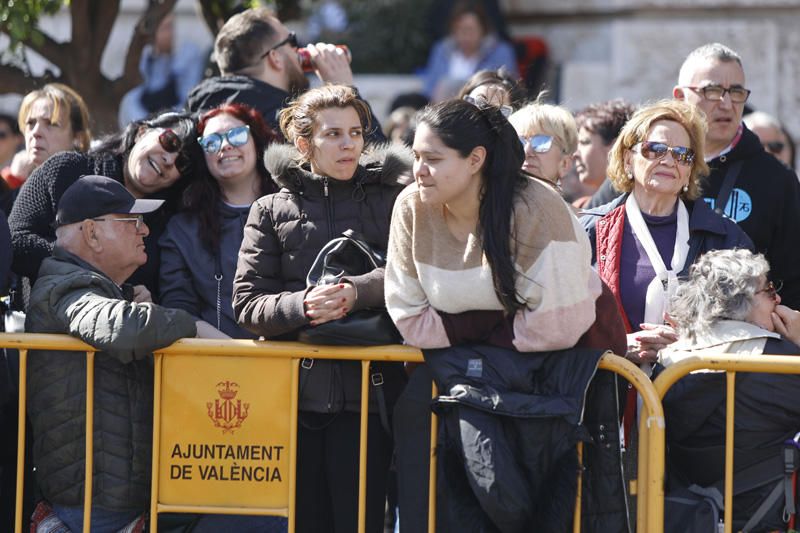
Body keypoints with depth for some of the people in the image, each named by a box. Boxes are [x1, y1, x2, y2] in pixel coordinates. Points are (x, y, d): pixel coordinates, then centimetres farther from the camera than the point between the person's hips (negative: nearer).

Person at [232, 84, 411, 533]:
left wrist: (357, 293, -21)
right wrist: (301, 306, -16)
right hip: (294, 393, 1)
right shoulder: (273, 211, 11)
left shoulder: (392, 200, 8)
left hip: (366, 391, -1)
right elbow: (248, 305, 3)